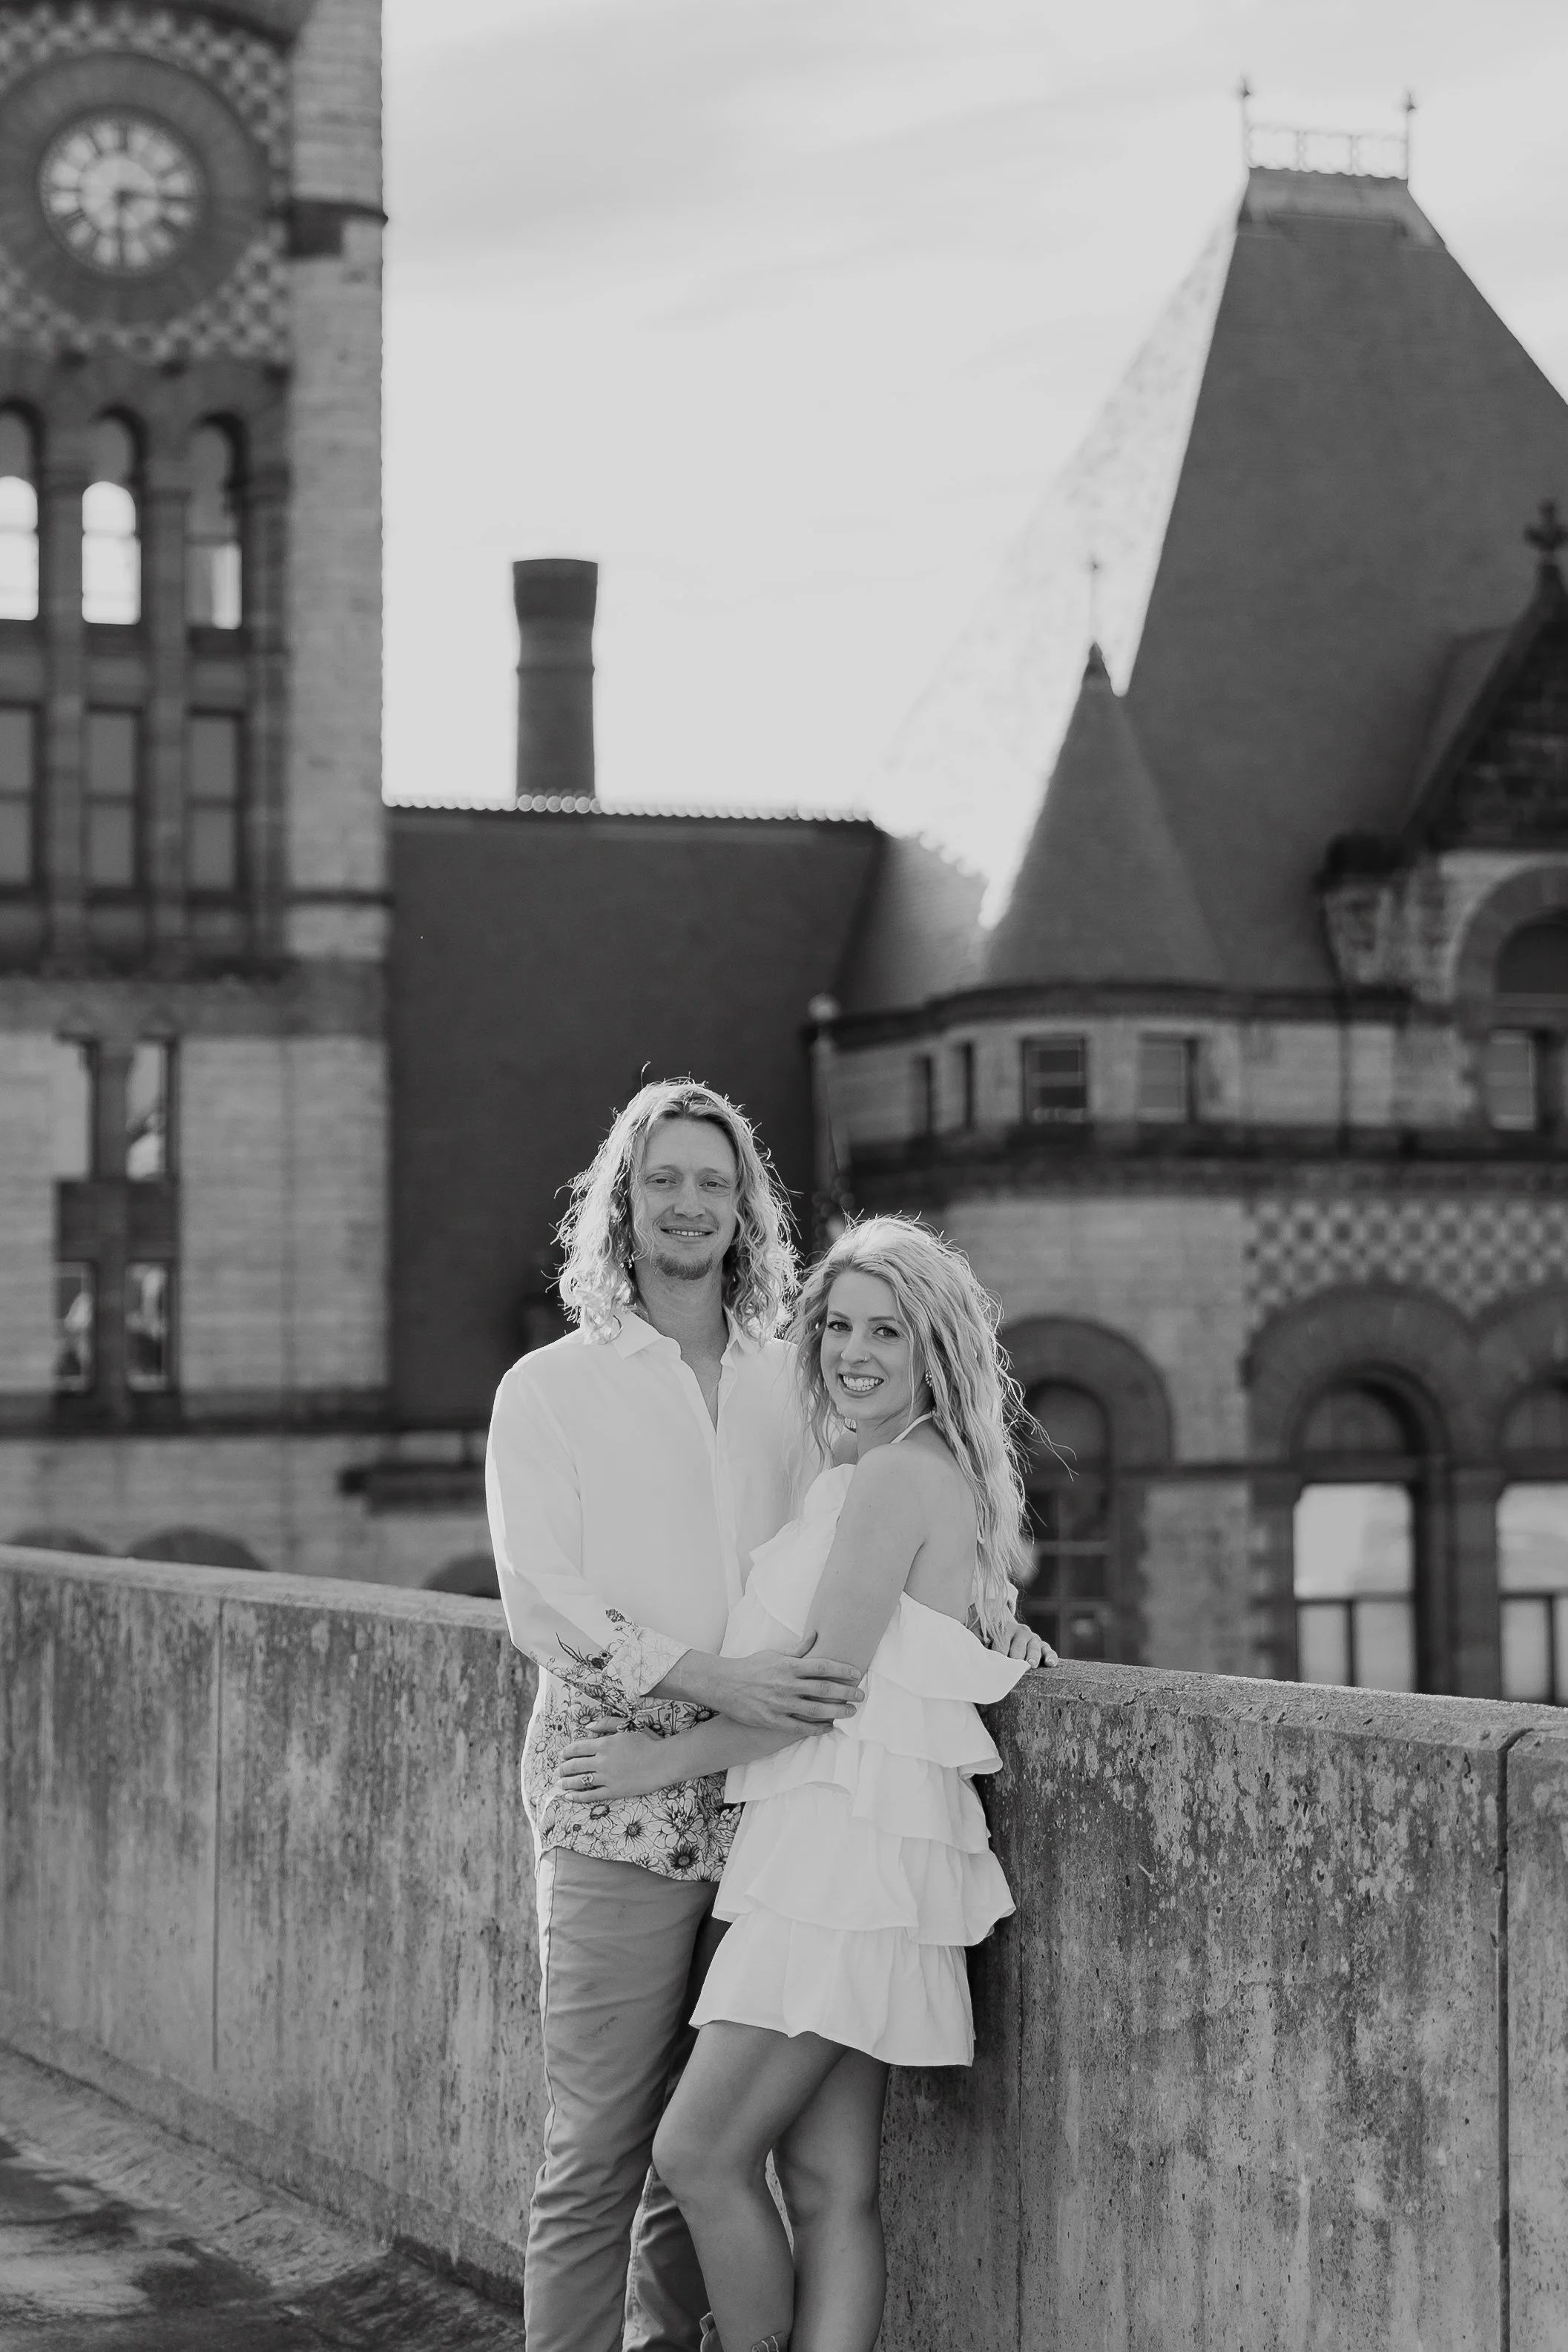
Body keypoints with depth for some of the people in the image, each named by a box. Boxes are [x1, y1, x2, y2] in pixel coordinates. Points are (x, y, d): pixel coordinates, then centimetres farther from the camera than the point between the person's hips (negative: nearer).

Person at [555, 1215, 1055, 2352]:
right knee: (830, 2184, 6)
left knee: (700, 2154, -8)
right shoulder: (943, 1478, 19)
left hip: (848, 1838, -10)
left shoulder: (894, 1478, -10)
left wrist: (664, 1759, -6)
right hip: (838, 1843, 10)